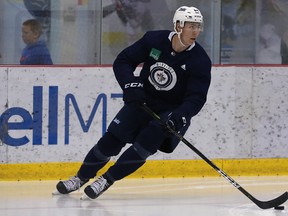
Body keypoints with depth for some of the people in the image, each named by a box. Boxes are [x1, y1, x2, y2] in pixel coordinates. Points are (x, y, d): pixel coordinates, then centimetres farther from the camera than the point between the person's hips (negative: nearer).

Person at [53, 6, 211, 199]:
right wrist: (130, 84, -21)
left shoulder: (200, 60, -16)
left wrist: (179, 116, -35)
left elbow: (196, 98, -18)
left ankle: (107, 180, -7)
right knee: (113, 138, -5)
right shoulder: (154, 40, -11)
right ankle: (81, 177, 10)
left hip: (172, 111, -2)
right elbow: (122, 61, -3)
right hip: (142, 101, 2)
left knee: (143, 146, -20)